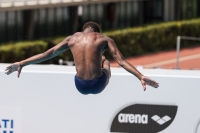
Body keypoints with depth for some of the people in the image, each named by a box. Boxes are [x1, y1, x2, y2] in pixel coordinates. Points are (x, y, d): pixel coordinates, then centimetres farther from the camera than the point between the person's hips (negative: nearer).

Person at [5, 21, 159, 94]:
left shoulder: (73, 38, 11)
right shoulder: (104, 39, 4)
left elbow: (46, 54, 9)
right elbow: (121, 61, -9)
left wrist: (21, 63, 13)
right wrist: (141, 77, -13)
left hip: (80, 86, 2)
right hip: (98, 85, -2)